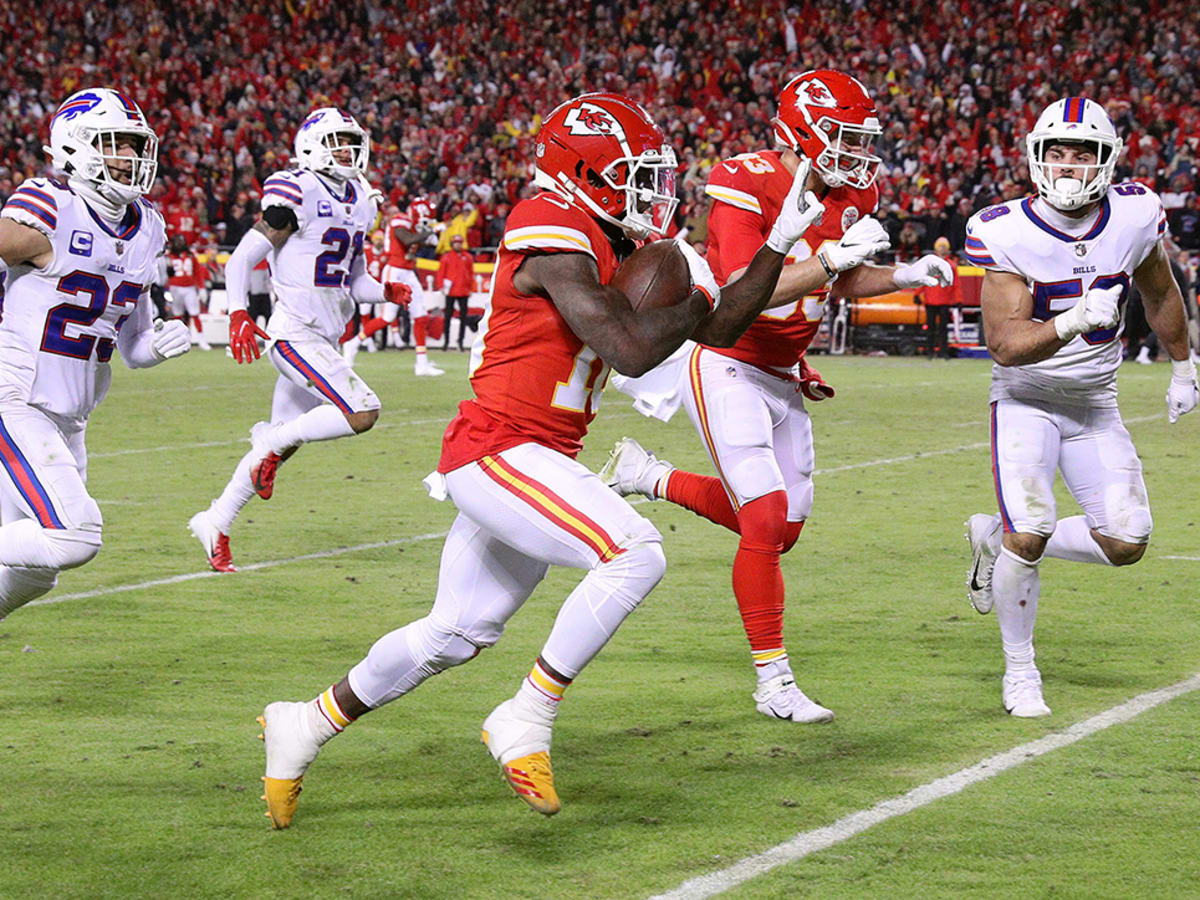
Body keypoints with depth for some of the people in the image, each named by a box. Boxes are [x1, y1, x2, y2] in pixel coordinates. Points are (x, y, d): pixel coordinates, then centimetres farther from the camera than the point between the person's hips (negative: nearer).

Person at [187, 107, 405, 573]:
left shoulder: (360, 201, 14)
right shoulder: (297, 193, -11)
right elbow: (241, 259, -12)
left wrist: (385, 291, 1)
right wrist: (238, 313, -26)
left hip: (326, 340, 8)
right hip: (294, 335, -8)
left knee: (282, 444, 10)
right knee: (362, 411, -21)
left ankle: (215, 524, 19)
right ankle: (271, 441, -3)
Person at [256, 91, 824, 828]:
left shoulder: (618, 249, 13)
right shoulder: (557, 239, -17)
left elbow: (718, 329, 15)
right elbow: (632, 351, -23)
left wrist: (780, 245, 8)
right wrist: (696, 300, -7)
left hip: (531, 462, 10)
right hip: (498, 453, -10)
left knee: (455, 634, 18)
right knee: (635, 553, -24)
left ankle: (307, 726, 32)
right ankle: (528, 722, -16)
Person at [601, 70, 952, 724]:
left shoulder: (850, 196, 1)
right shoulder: (746, 186, -22)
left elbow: (846, 283, 17)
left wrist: (905, 276, -2)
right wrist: (832, 257, -35)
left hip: (781, 375, 8)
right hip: (724, 367, -8)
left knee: (782, 527, 11)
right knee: (766, 521, -14)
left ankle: (650, 478, 28)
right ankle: (773, 682, -4)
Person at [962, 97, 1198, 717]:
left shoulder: (1135, 217, -11)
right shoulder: (1006, 233, -21)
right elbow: (1004, 342, -26)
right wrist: (1072, 324, -43)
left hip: (1095, 404, 4)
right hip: (1026, 399, -4)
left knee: (1125, 543, -7)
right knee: (1030, 534, -21)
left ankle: (997, 539, 19)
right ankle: (1020, 671, 2)